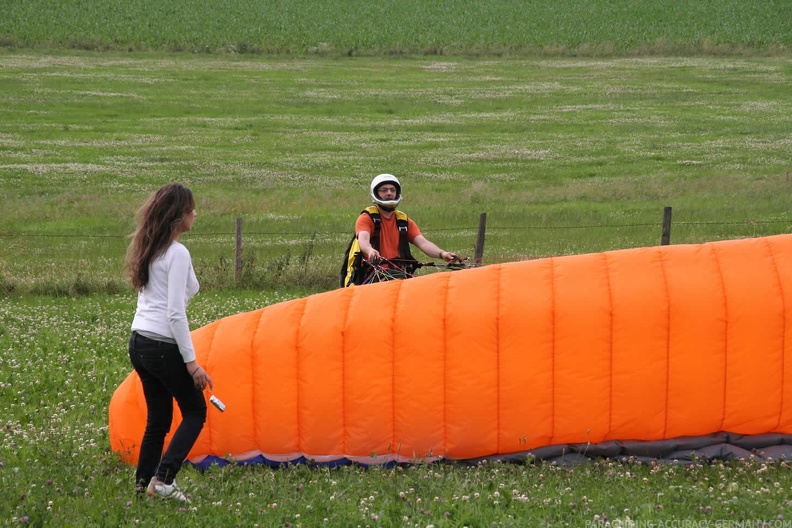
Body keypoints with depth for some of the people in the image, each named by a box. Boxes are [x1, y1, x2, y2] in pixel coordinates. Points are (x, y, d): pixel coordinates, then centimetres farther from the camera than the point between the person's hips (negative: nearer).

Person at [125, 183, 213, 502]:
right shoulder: (177, 254, -12)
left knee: (158, 419, 16)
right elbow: (175, 314, -17)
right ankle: (162, 479, -7)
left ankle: (143, 482, 14)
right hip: (164, 347, -8)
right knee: (195, 412, 4)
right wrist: (191, 362, -15)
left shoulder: (147, 251, 13)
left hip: (139, 343, 8)